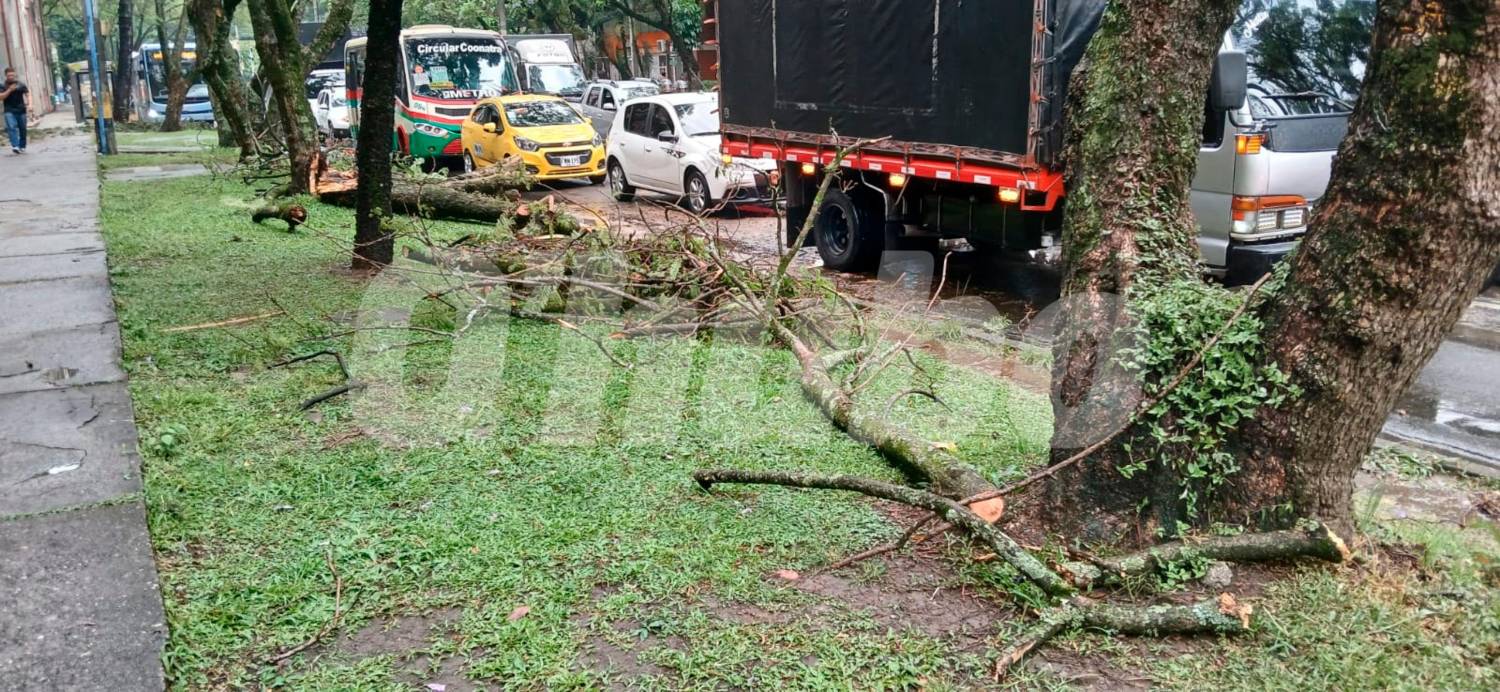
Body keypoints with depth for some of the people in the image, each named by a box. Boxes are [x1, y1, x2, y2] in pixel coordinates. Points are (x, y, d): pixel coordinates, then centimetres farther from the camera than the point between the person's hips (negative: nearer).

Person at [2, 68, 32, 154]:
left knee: (23, 129, 6)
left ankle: (22, 147, 18)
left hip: (21, 110, 2)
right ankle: (15, 146, -27)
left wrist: (29, 104, -11)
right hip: (9, 111, -2)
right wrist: (9, 90, -16)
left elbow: (28, 94, 4)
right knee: (12, 127, -17)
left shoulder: (21, 84, 6)